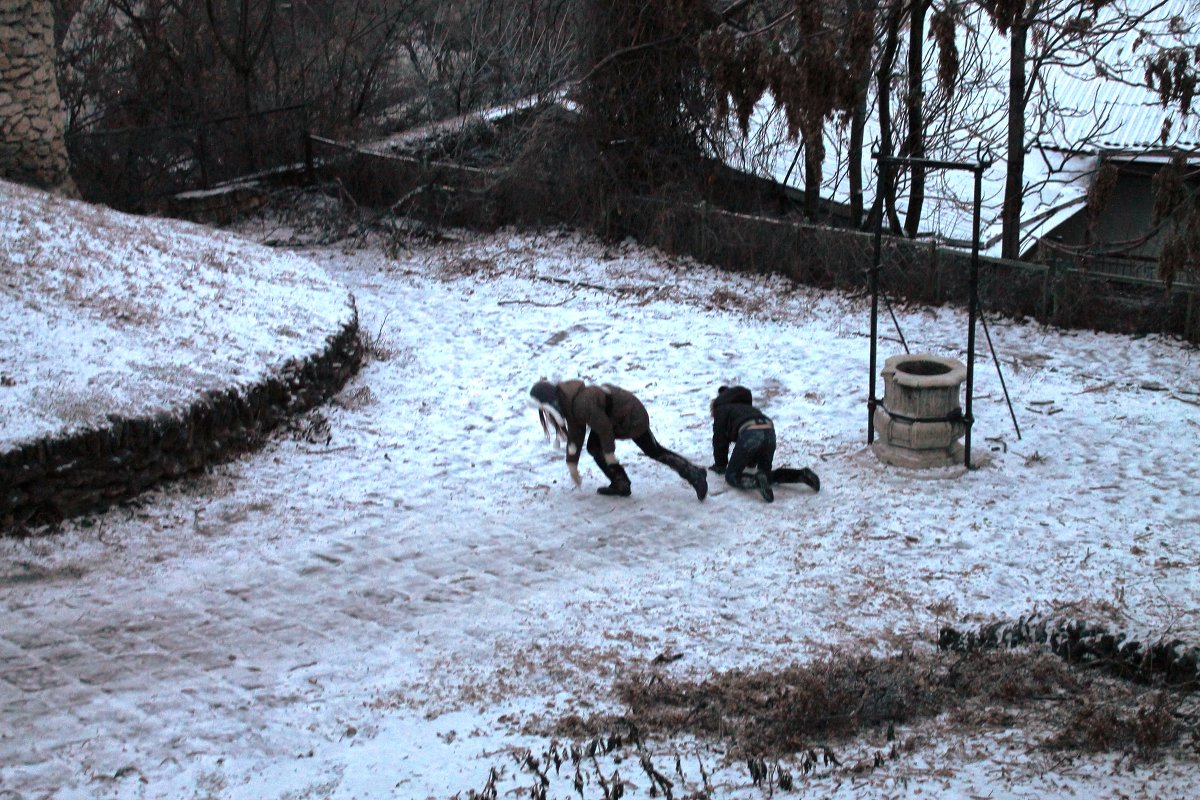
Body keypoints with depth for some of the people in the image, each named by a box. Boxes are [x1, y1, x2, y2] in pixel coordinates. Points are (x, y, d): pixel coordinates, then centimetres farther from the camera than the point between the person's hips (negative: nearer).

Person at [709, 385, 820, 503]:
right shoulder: (745, 406, 42)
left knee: (732, 476, 2)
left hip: (750, 434, -7)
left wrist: (720, 465, 27)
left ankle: (756, 481, -28)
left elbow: (720, 438, 19)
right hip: (770, 431, 7)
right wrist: (751, 462, 55)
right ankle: (802, 475, 1)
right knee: (767, 474, 22)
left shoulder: (721, 409, 22)